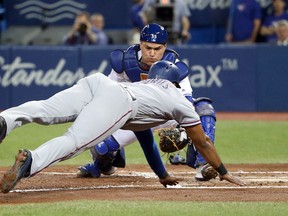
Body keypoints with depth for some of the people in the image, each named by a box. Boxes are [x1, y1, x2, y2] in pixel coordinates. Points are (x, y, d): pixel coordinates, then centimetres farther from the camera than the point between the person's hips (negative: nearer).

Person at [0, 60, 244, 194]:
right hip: (116, 100, -5)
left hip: (94, 82, 6)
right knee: (74, 142, -26)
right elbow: (203, 142, 36)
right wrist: (224, 173, 46)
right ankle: (30, 161, -54)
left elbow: (146, 138, 57)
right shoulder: (180, 101, 31)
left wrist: (163, 175, 64)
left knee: (42, 111, -20)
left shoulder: (142, 86, 47)